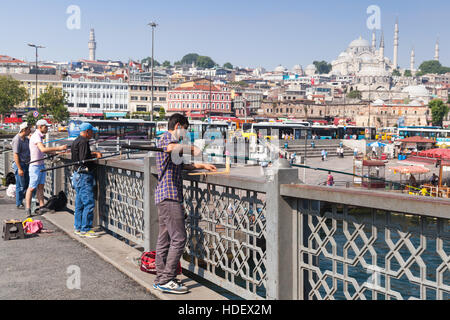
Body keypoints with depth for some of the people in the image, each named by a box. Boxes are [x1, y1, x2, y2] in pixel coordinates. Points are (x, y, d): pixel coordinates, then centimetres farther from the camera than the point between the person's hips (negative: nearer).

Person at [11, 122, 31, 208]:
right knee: (20, 185, -1)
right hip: (20, 165, -8)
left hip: (26, 164, 8)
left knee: (27, 183, 12)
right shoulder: (17, 140, -17)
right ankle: (19, 204, 9)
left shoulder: (26, 138, 9)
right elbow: (16, 155, -19)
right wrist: (19, 169, -22)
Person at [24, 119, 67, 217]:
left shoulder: (39, 136, 14)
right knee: (32, 187, -3)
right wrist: (58, 148, -32)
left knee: (40, 186, 8)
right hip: (35, 166, -10)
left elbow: (44, 150, 21)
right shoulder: (36, 136, -18)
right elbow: (43, 149, -32)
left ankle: (41, 207, 9)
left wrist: (57, 151, 10)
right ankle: (28, 208, 3)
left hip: (41, 165, 10)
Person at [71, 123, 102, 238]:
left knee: (79, 203, 15)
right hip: (84, 176, -11)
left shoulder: (77, 141, 15)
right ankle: (85, 230, -6)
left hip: (78, 175, 11)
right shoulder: (83, 142, -16)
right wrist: (96, 156, -10)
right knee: (89, 203, -8)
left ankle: (78, 228, 22)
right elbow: (84, 159, -23)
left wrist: (92, 153, 12)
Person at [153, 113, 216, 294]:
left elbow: (179, 165, 35)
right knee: (179, 238, -11)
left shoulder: (169, 140, 25)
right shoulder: (166, 138, -7)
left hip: (164, 197, 11)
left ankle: (160, 279, 16)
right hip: (169, 196, -11)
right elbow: (170, 148, -34)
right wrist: (191, 149, -21)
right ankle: (166, 280, -9)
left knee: (164, 239, 11)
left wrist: (202, 166, 28)